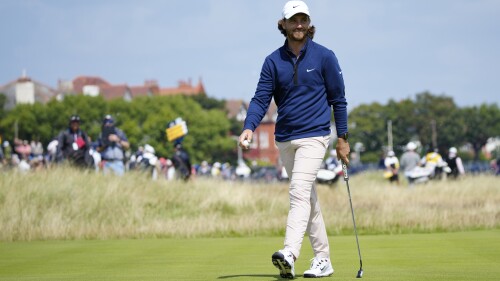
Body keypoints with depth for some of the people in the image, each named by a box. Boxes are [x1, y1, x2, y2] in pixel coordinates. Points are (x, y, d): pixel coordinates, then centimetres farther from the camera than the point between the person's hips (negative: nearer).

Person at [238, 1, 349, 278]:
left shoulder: (324, 57, -3)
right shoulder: (273, 61, 4)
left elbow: (338, 98, 2)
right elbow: (261, 98, -1)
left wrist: (342, 137, 2)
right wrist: (249, 127, -19)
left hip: (313, 136, -5)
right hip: (285, 139, 5)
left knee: (299, 193, -20)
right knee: (309, 199, 11)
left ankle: (289, 255, -33)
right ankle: (323, 260, 17)